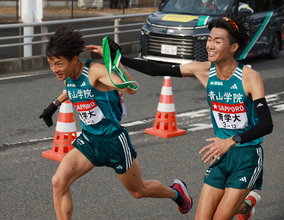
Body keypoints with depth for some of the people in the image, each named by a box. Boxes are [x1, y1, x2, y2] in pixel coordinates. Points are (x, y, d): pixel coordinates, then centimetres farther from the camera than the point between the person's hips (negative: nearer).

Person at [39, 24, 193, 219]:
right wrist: (55, 104, 26)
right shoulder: (67, 77, -2)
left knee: (139, 191, 15)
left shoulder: (95, 71, -25)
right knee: (59, 181, -14)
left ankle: (176, 191, 47)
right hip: (89, 140, 6)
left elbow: (130, 88, -42)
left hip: (114, 141, -6)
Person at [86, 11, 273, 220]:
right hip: (221, 156, 5)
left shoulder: (250, 77, -18)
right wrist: (118, 58, -5)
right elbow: (157, 70, 0)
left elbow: (267, 124, -25)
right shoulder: (203, 70, -5)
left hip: (247, 157, -5)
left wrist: (232, 141, -38)